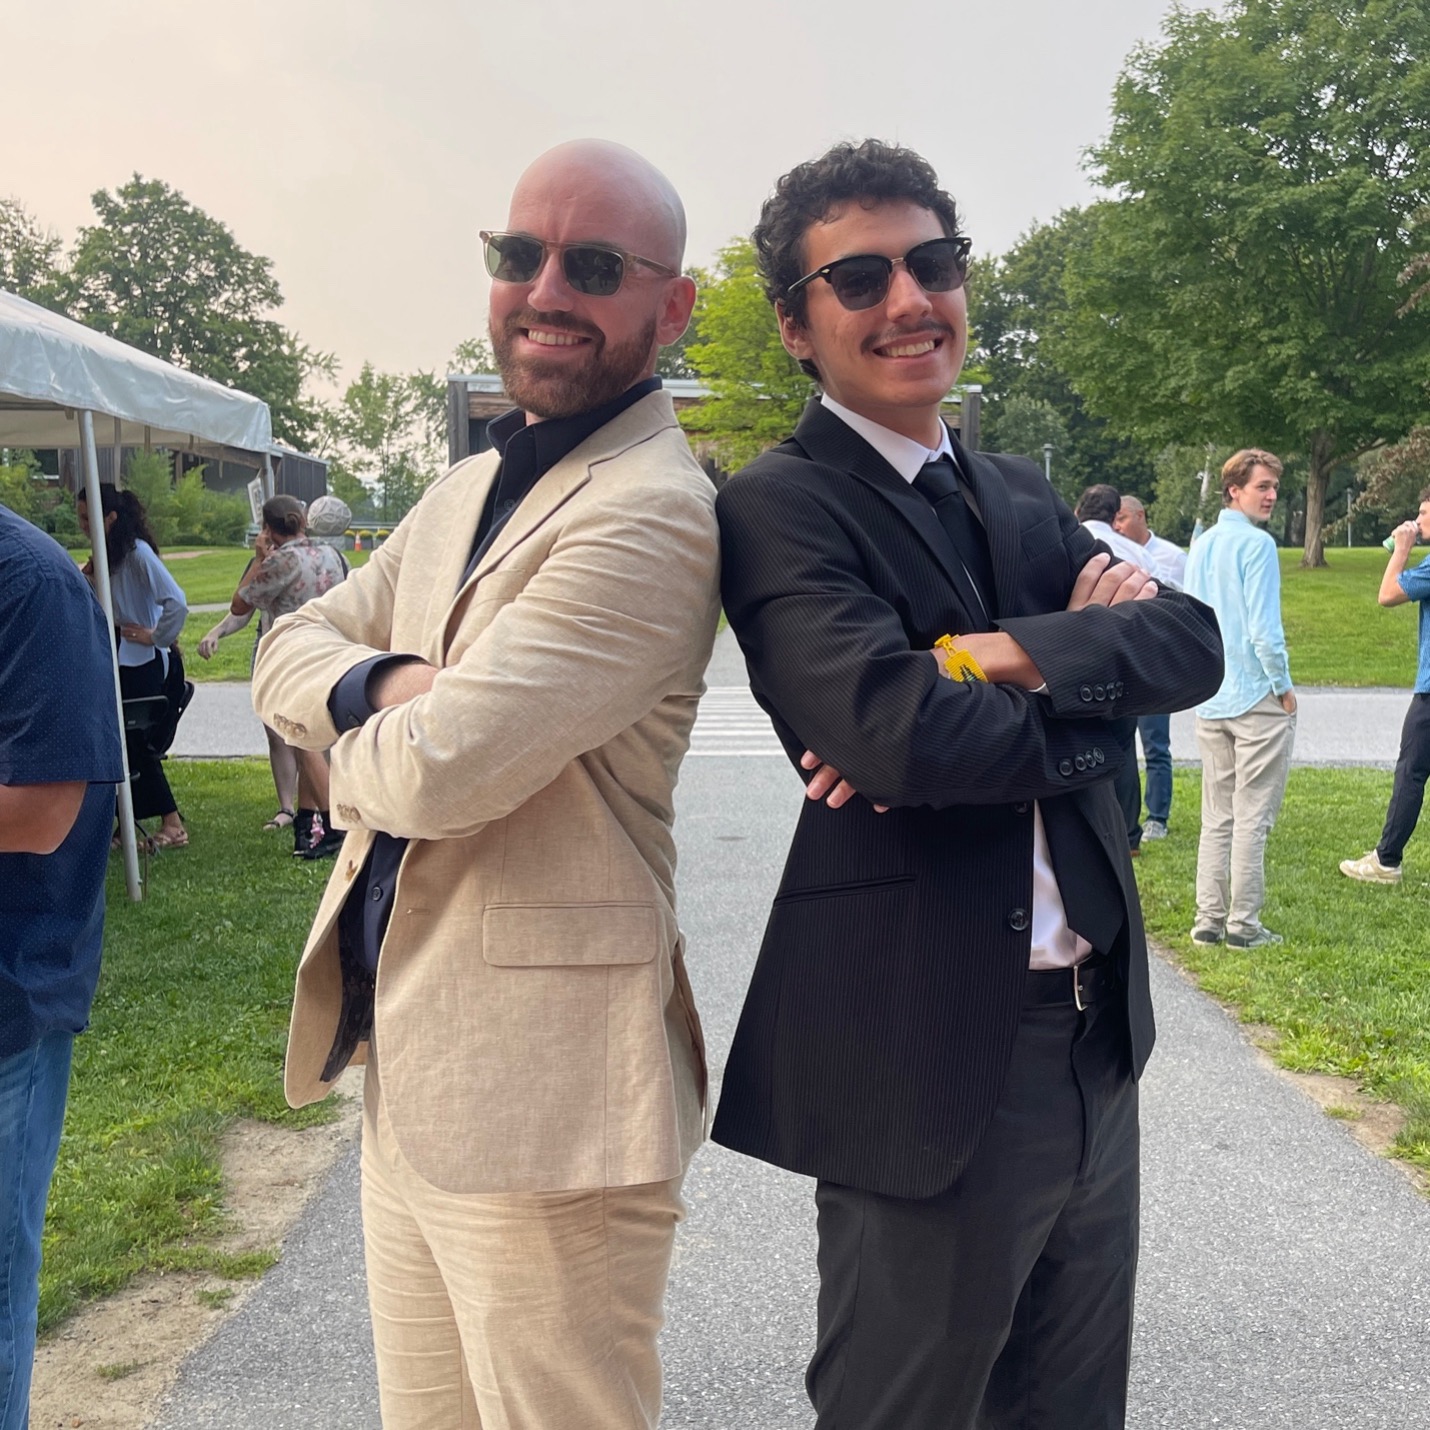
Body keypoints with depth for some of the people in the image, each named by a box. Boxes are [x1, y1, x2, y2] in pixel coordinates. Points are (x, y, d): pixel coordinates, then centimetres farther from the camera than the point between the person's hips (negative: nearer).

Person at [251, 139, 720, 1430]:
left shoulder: (651, 513, -19)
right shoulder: (470, 490, 13)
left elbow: (440, 770, -26)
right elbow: (291, 650, 10)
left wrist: (357, 747, -2)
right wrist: (385, 684, -13)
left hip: (534, 1104, -9)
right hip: (405, 1071, 9)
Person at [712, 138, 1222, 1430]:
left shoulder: (1022, 498, 11)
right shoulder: (779, 507, -12)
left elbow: (1192, 643, -2)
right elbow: (901, 732, -27)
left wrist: (1000, 656, -19)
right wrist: (1087, 711, -9)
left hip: (1098, 1039, 7)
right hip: (929, 1059, -7)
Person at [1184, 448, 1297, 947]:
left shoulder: (1199, 546, 11)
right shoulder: (1256, 544, -12)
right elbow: (1264, 627, -17)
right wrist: (1284, 686, -6)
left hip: (1210, 702, 7)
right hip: (1257, 698, -7)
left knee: (1216, 816, 12)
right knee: (1252, 817, 0)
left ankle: (1208, 919, 15)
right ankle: (1244, 924, 6)